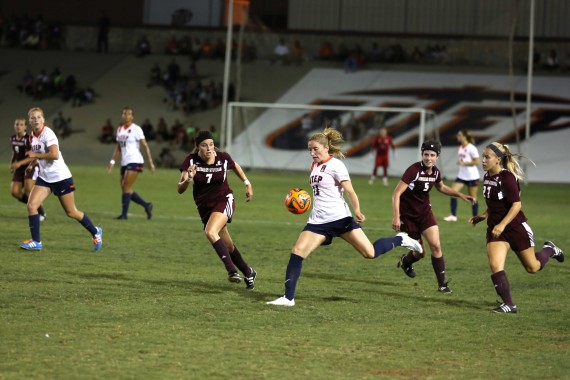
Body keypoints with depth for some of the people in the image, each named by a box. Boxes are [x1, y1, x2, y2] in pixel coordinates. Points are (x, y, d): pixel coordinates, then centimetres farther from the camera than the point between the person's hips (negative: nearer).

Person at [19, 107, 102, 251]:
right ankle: (36, 242, -5)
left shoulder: (47, 133, -18)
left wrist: (35, 155, -20)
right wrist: (32, 163, 11)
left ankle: (95, 232, 26)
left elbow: (54, 155, -30)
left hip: (60, 177, -7)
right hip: (44, 178, 7)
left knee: (71, 212, 4)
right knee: (31, 205, -12)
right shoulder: (32, 136, 6)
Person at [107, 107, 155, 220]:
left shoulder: (136, 129, -7)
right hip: (124, 163, 8)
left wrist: (150, 162, -11)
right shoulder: (120, 130, 14)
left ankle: (124, 214, -13)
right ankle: (147, 205, 20)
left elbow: (145, 146, -8)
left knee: (126, 186, -16)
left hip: (135, 161, -8)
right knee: (125, 189, 6)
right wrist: (112, 161, 12)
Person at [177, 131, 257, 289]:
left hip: (224, 200, -3)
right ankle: (248, 273, 34)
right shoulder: (191, 161, -15)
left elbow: (235, 166, 12)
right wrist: (188, 179, -39)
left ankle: (232, 270, -27)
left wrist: (247, 184, 13)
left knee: (210, 232, -30)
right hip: (204, 206, 3)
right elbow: (180, 189, -20)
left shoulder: (223, 158, -13)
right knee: (228, 246, 12)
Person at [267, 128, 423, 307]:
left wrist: (357, 212, -27)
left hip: (340, 218, -7)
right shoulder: (314, 166, 14)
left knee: (370, 253, -9)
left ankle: (400, 240, 19)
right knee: (297, 252, -10)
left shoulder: (335, 165, -8)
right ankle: (288, 298, -8)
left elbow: (350, 191, -15)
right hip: (318, 221, 7)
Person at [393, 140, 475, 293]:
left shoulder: (435, 172, -4)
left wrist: (460, 195, 10)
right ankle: (406, 261, 39)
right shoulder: (414, 170, -24)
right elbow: (396, 194, -24)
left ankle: (442, 284, -1)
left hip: (424, 211, 5)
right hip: (407, 214, -5)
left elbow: (441, 187, 20)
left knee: (436, 246, -10)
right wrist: (395, 217, -31)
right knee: (419, 253, 1)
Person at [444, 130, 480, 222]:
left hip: (472, 176, -7)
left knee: (473, 198, 2)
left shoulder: (471, 148, -14)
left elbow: (477, 162, -17)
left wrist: (464, 163, -21)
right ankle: (453, 215, -6)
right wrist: (459, 162, 3)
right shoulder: (460, 147, 9)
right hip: (461, 175, 7)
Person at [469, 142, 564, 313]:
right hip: (495, 228, 6)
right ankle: (508, 304, -7)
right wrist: (483, 216, 9)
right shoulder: (487, 177, 4)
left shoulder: (507, 178, -21)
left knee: (533, 267, 9)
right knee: (495, 265, -14)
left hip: (516, 227, -6)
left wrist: (502, 225, -30)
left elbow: (516, 205, -23)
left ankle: (549, 250, 40)